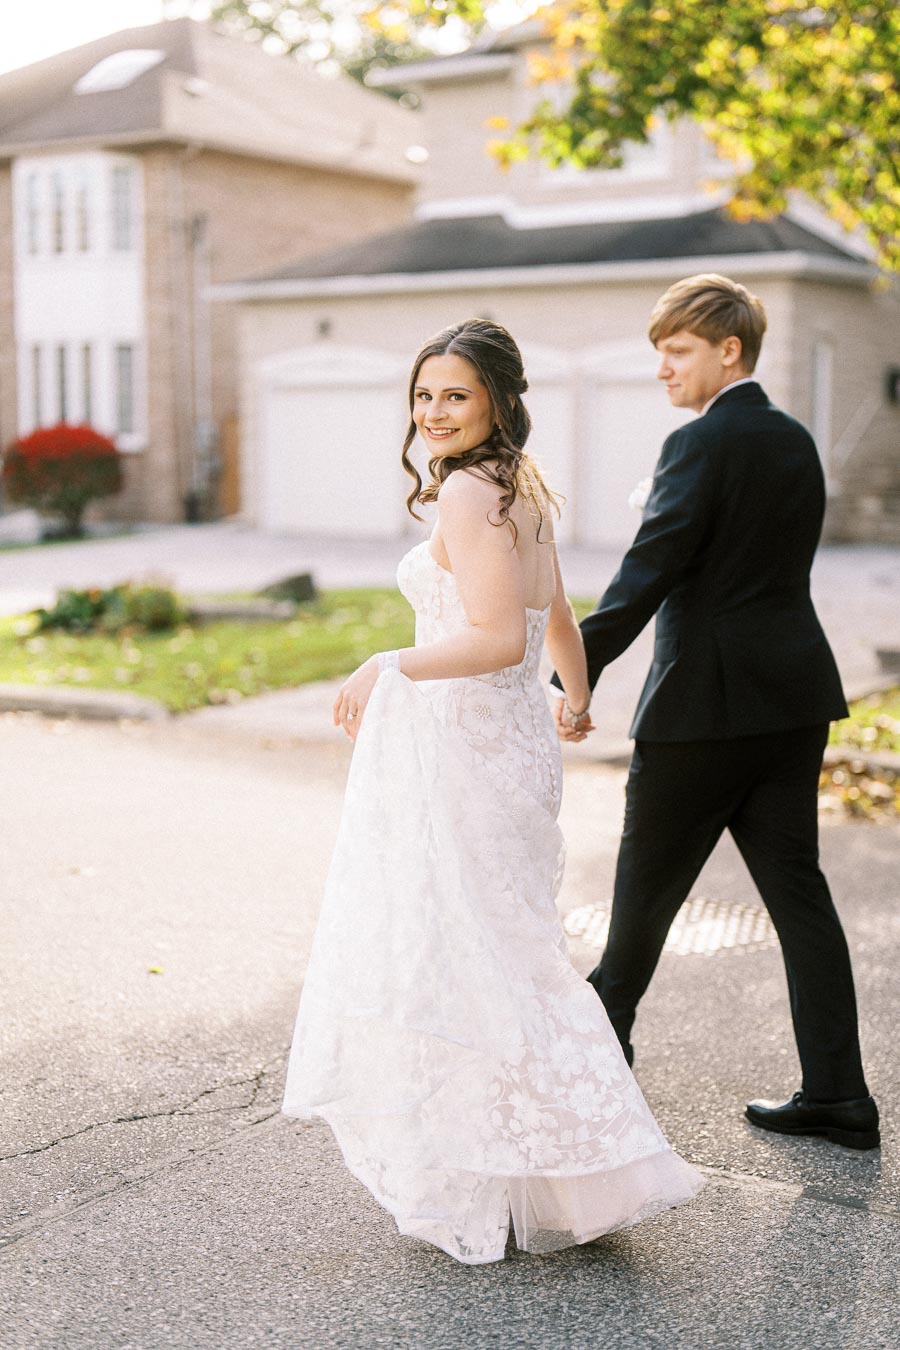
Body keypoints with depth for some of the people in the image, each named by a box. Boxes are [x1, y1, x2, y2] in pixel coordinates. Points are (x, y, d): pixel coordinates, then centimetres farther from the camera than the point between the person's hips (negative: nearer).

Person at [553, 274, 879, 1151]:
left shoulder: (700, 444, -13)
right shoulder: (796, 442, 12)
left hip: (705, 701, -8)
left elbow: (645, 577, -19)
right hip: (794, 696, 8)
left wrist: (576, 680, -18)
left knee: (648, 881, 11)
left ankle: (604, 1033, 32)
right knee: (796, 887, 8)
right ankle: (837, 1095, 9)